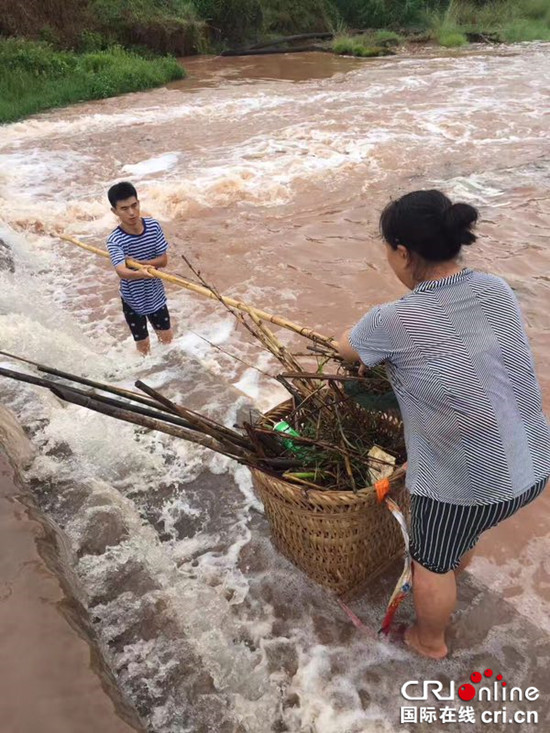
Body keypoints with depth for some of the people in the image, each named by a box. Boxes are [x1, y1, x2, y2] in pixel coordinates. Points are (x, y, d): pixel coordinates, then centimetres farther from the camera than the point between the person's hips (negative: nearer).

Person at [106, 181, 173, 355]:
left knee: (167, 337, 21)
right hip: (133, 299, -3)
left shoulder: (153, 226, -12)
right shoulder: (115, 240, -25)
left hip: (155, 295, 3)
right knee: (143, 345, 13)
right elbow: (122, 272, -41)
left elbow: (163, 260, -10)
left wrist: (137, 262, -26)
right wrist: (140, 273, -63)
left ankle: (158, 330, 56)